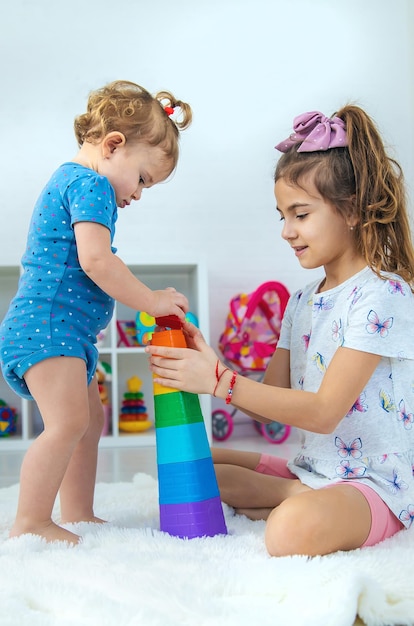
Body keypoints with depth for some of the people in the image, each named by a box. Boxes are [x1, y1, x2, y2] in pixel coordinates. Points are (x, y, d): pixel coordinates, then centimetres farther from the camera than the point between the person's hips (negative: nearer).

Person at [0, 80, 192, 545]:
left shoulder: (68, 181, 22)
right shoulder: (91, 184, -12)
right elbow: (95, 260, -24)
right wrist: (150, 301, -17)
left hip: (67, 331, 11)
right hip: (49, 323, -11)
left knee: (91, 421, 15)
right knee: (67, 422, -17)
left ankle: (77, 516, 22)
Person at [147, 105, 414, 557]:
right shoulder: (301, 303, 10)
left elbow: (324, 411, -22)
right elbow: (272, 405, 7)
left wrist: (221, 382, -24)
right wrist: (209, 364, -9)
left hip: (375, 483, -9)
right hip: (311, 467, 9)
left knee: (294, 530, -39)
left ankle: (307, 505, -6)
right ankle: (306, 497, -3)